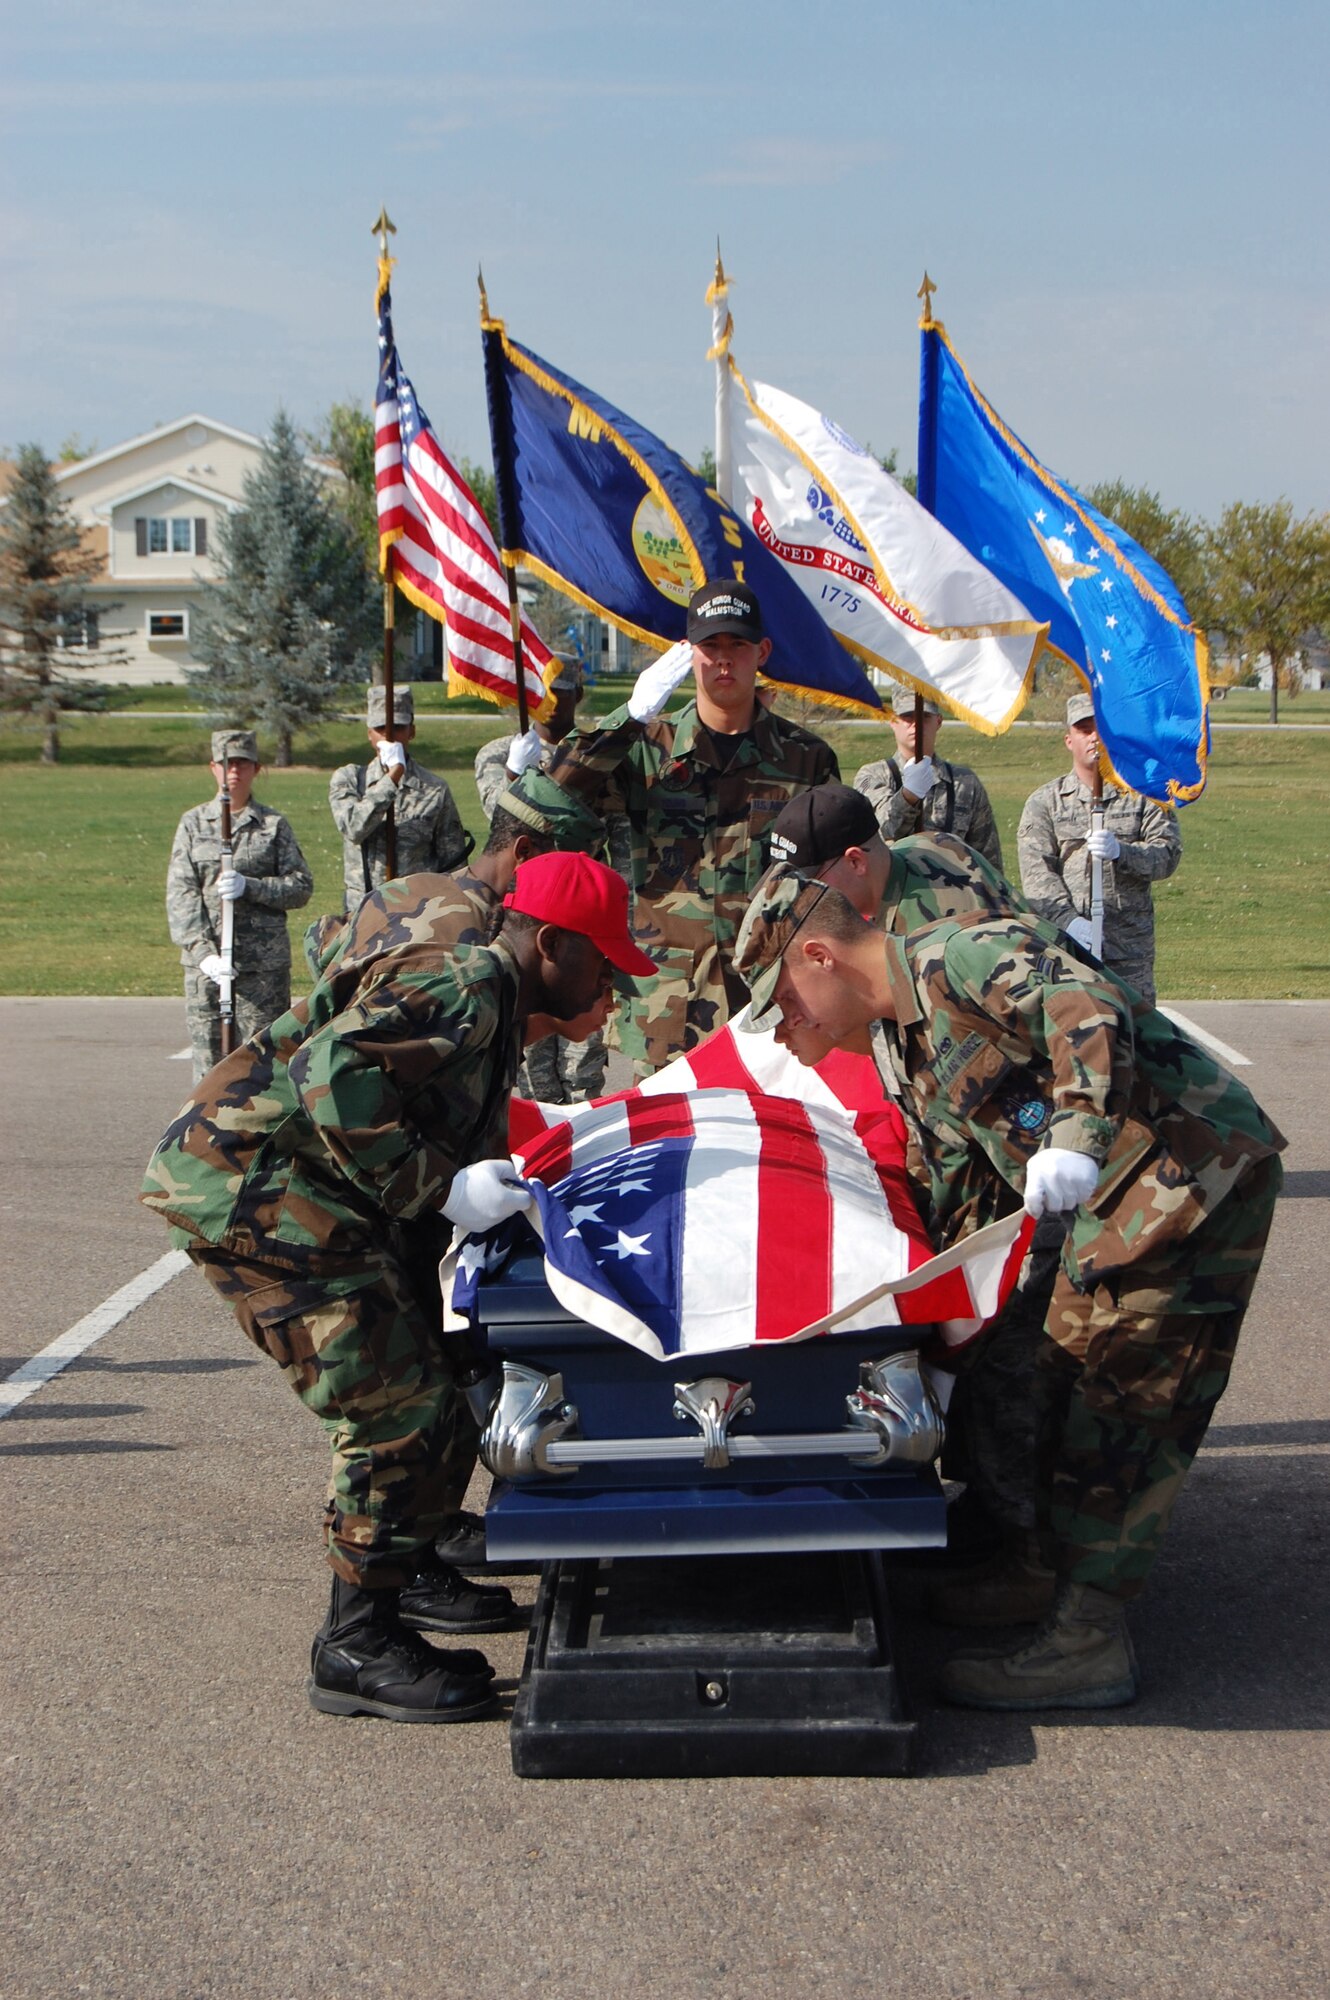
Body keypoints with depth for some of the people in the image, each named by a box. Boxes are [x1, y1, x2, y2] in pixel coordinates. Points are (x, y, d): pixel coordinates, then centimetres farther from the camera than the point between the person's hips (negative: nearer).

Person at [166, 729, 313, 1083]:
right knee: (208, 1061, 1)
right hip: (204, 963, 1)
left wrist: (249, 886, -14)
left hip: (265, 964, -1)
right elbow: (180, 893, 0)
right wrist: (203, 952, -13)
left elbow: (301, 885, 3)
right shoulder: (194, 823, 8)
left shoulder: (273, 824, 7)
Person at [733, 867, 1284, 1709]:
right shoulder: (898, 1048, 14)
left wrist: (1075, 1135, -43)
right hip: (1120, 1198, 10)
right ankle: (1052, 1574, 33)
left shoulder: (961, 954, -16)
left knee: (1124, 1405, -7)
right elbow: (966, 1188, 21)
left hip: (1199, 1169, -10)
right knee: (1066, 1376, 18)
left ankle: (1085, 1639, -2)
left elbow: (1087, 1004, -32)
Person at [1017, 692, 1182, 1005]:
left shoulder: (1143, 795, 13)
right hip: (1063, 942, -1)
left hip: (1130, 948, 1)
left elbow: (1168, 854, 0)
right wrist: (1068, 921, -18)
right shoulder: (1044, 802, 10)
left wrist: (1120, 852, -20)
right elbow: (1037, 872, -2)